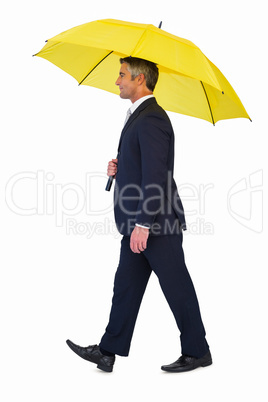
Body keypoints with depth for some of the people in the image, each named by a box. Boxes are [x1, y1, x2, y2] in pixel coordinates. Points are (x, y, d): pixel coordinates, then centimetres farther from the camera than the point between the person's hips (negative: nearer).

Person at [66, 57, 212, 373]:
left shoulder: (151, 119, -18)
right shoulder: (139, 116, 16)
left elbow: (156, 175, -23)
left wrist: (143, 224, -23)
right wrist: (119, 169, 6)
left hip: (158, 224, -10)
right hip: (139, 222, 10)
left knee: (176, 288, 2)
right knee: (126, 286, 12)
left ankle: (197, 352, 15)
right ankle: (108, 351, 19)